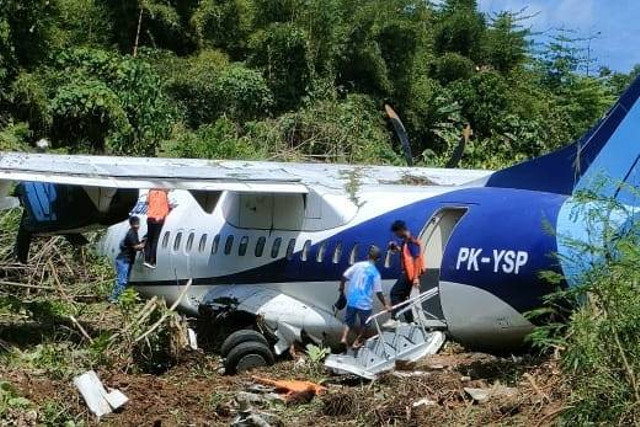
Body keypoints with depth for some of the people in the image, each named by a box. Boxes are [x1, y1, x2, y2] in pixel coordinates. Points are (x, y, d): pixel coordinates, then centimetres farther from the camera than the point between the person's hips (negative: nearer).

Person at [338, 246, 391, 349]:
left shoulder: (357, 265, -1)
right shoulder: (375, 273, -8)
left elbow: (344, 277, -2)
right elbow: (378, 292, -8)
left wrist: (341, 290, 11)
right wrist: (385, 305, 1)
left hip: (352, 300, 3)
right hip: (365, 303, -3)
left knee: (349, 321, 18)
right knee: (364, 323, 19)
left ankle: (344, 337, -3)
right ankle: (357, 342, 22)